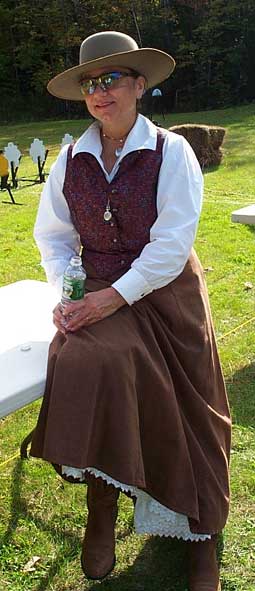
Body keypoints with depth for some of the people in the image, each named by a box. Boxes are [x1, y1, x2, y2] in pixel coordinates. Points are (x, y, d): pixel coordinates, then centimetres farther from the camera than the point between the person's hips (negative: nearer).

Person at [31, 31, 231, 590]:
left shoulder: (171, 152, -7)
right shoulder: (71, 159, 5)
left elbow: (173, 244, -14)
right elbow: (54, 236, 9)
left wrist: (115, 297, -20)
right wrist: (66, 293, -8)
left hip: (164, 293, -2)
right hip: (97, 293, 2)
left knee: (182, 410, -4)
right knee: (88, 361, -26)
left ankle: (201, 532, 20)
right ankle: (101, 510, -5)